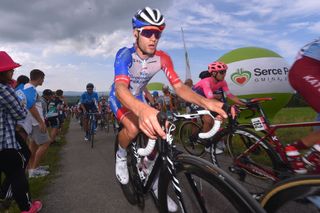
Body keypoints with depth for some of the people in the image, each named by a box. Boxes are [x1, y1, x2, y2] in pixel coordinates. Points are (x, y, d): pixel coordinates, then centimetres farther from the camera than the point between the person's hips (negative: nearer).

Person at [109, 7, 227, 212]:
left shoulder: (162, 58, -19)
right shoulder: (125, 55, -32)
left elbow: (179, 86, -26)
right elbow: (121, 88, -49)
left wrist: (205, 102, -47)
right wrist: (142, 110, -73)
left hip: (139, 98, 4)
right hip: (120, 98, -4)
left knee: (155, 137, -7)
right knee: (133, 128, -33)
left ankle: (155, 184, 14)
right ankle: (121, 156, 3)